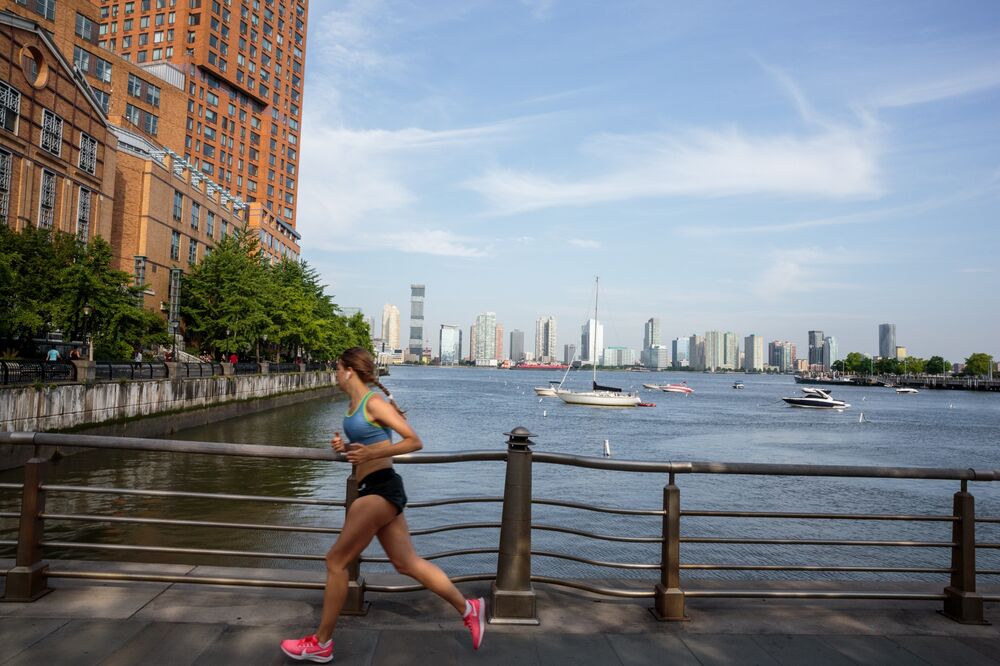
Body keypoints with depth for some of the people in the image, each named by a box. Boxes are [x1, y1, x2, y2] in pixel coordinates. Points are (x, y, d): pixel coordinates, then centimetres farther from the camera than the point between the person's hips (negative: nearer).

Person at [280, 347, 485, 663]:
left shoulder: (374, 402, -12)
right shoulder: (354, 405, 15)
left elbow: (414, 442, -13)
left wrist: (370, 453, -21)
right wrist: (344, 447, 6)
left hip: (381, 489, -10)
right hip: (374, 490, 10)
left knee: (336, 561, -1)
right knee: (407, 563, 11)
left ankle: (321, 643, 12)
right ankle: (468, 608, 19)